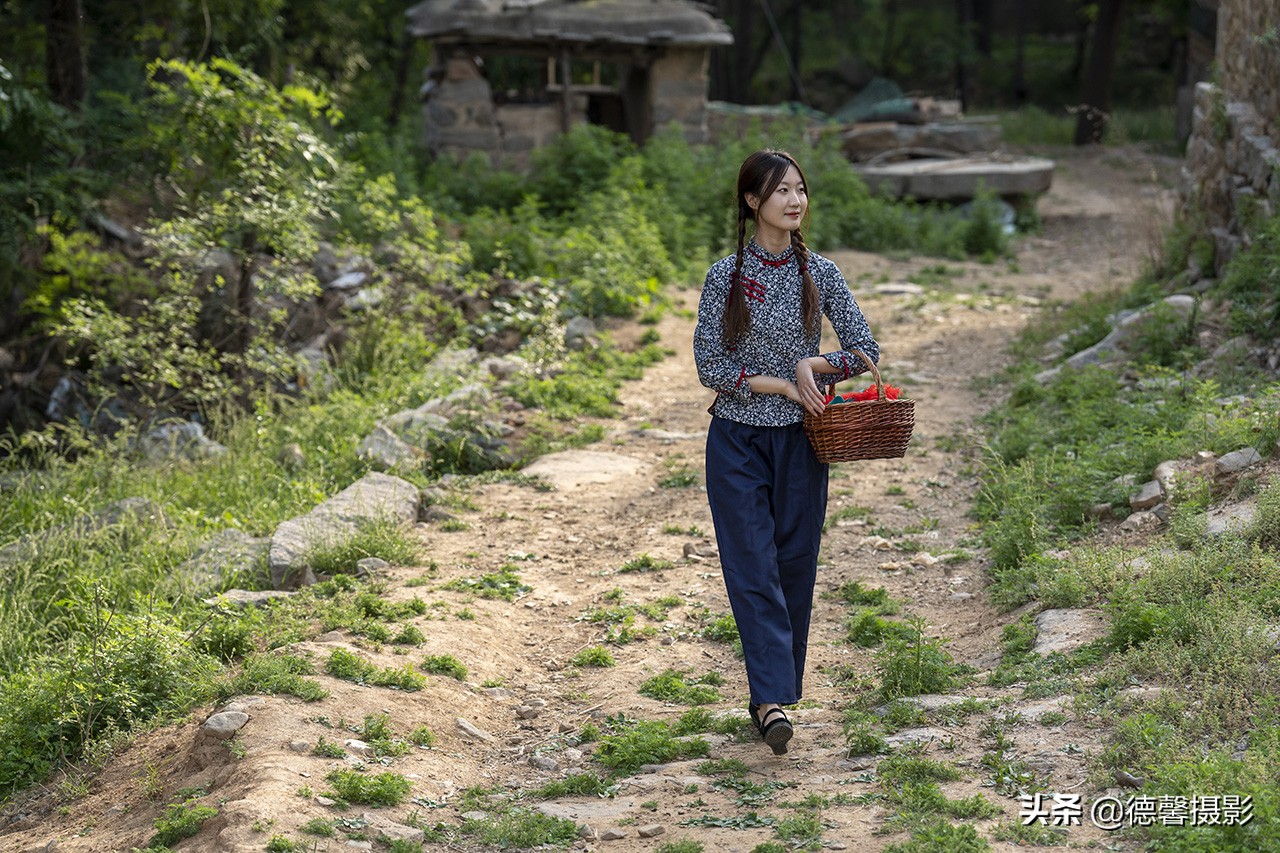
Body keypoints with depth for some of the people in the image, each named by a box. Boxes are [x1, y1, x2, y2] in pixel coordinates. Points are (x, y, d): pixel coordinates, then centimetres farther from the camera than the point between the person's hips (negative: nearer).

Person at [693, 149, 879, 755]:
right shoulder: (726, 275, -4)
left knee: (794, 568, 7)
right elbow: (709, 366, -6)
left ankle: (774, 694, 20)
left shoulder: (819, 273, 2)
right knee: (753, 569, -9)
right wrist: (779, 384, -14)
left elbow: (866, 349, 2)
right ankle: (773, 700, -14)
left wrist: (814, 365, -15)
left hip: (801, 443, 2)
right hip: (738, 440, -2)